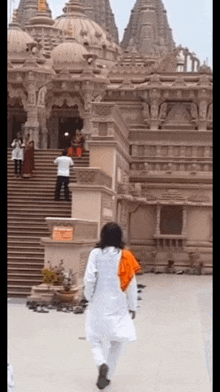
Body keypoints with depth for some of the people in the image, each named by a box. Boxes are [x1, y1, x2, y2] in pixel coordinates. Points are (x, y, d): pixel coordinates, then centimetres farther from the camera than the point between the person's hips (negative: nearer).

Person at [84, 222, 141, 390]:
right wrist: (132, 306, 7)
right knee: (117, 342, 15)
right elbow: (131, 283, -4)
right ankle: (108, 376, 16)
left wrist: (89, 297, 7)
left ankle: (102, 364, -16)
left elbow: (89, 279, -11)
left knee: (97, 340, 11)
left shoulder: (96, 253, -8)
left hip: (99, 305, 0)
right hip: (119, 305, 1)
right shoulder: (125, 256, -5)